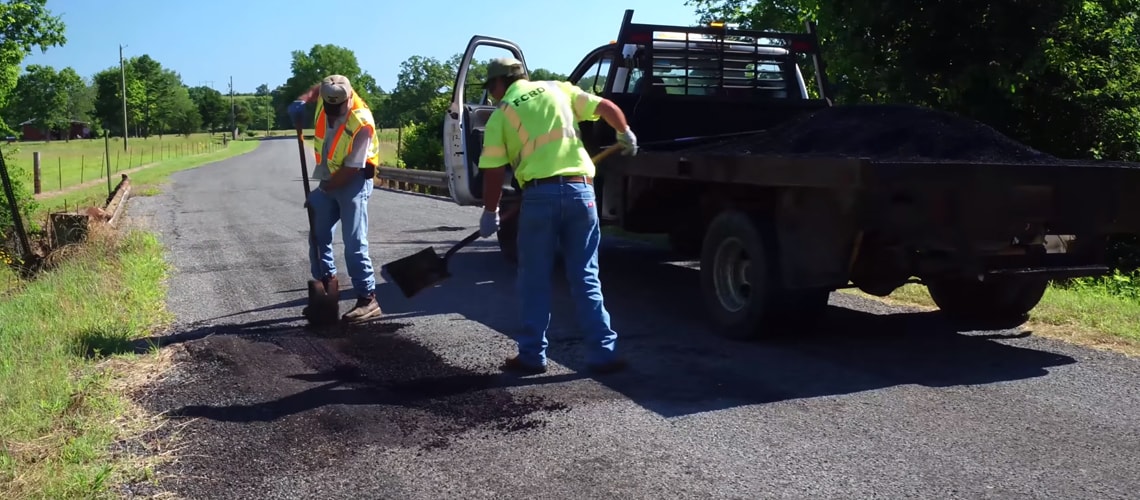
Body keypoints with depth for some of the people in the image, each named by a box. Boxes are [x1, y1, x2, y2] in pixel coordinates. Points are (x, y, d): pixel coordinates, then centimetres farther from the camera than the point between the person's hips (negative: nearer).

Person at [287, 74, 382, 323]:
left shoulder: (361, 124, -27)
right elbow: (317, 87, 21)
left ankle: (367, 299, -8)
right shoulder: (327, 97, -7)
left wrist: (323, 190, -15)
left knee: (354, 243, -13)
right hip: (329, 180, 8)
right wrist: (302, 100, 1)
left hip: (353, 182, -8)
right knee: (318, 238, 10)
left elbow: (351, 169, -23)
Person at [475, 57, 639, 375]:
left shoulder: (500, 114, 6)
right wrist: (625, 134, 26)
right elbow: (606, 107, 9)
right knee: (585, 277, 9)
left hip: (540, 195, -3)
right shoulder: (558, 89, 13)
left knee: (534, 280, 10)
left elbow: (494, 172, 2)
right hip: (579, 189, 3)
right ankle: (602, 354, 9)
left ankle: (533, 356, 15)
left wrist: (490, 212, 13)